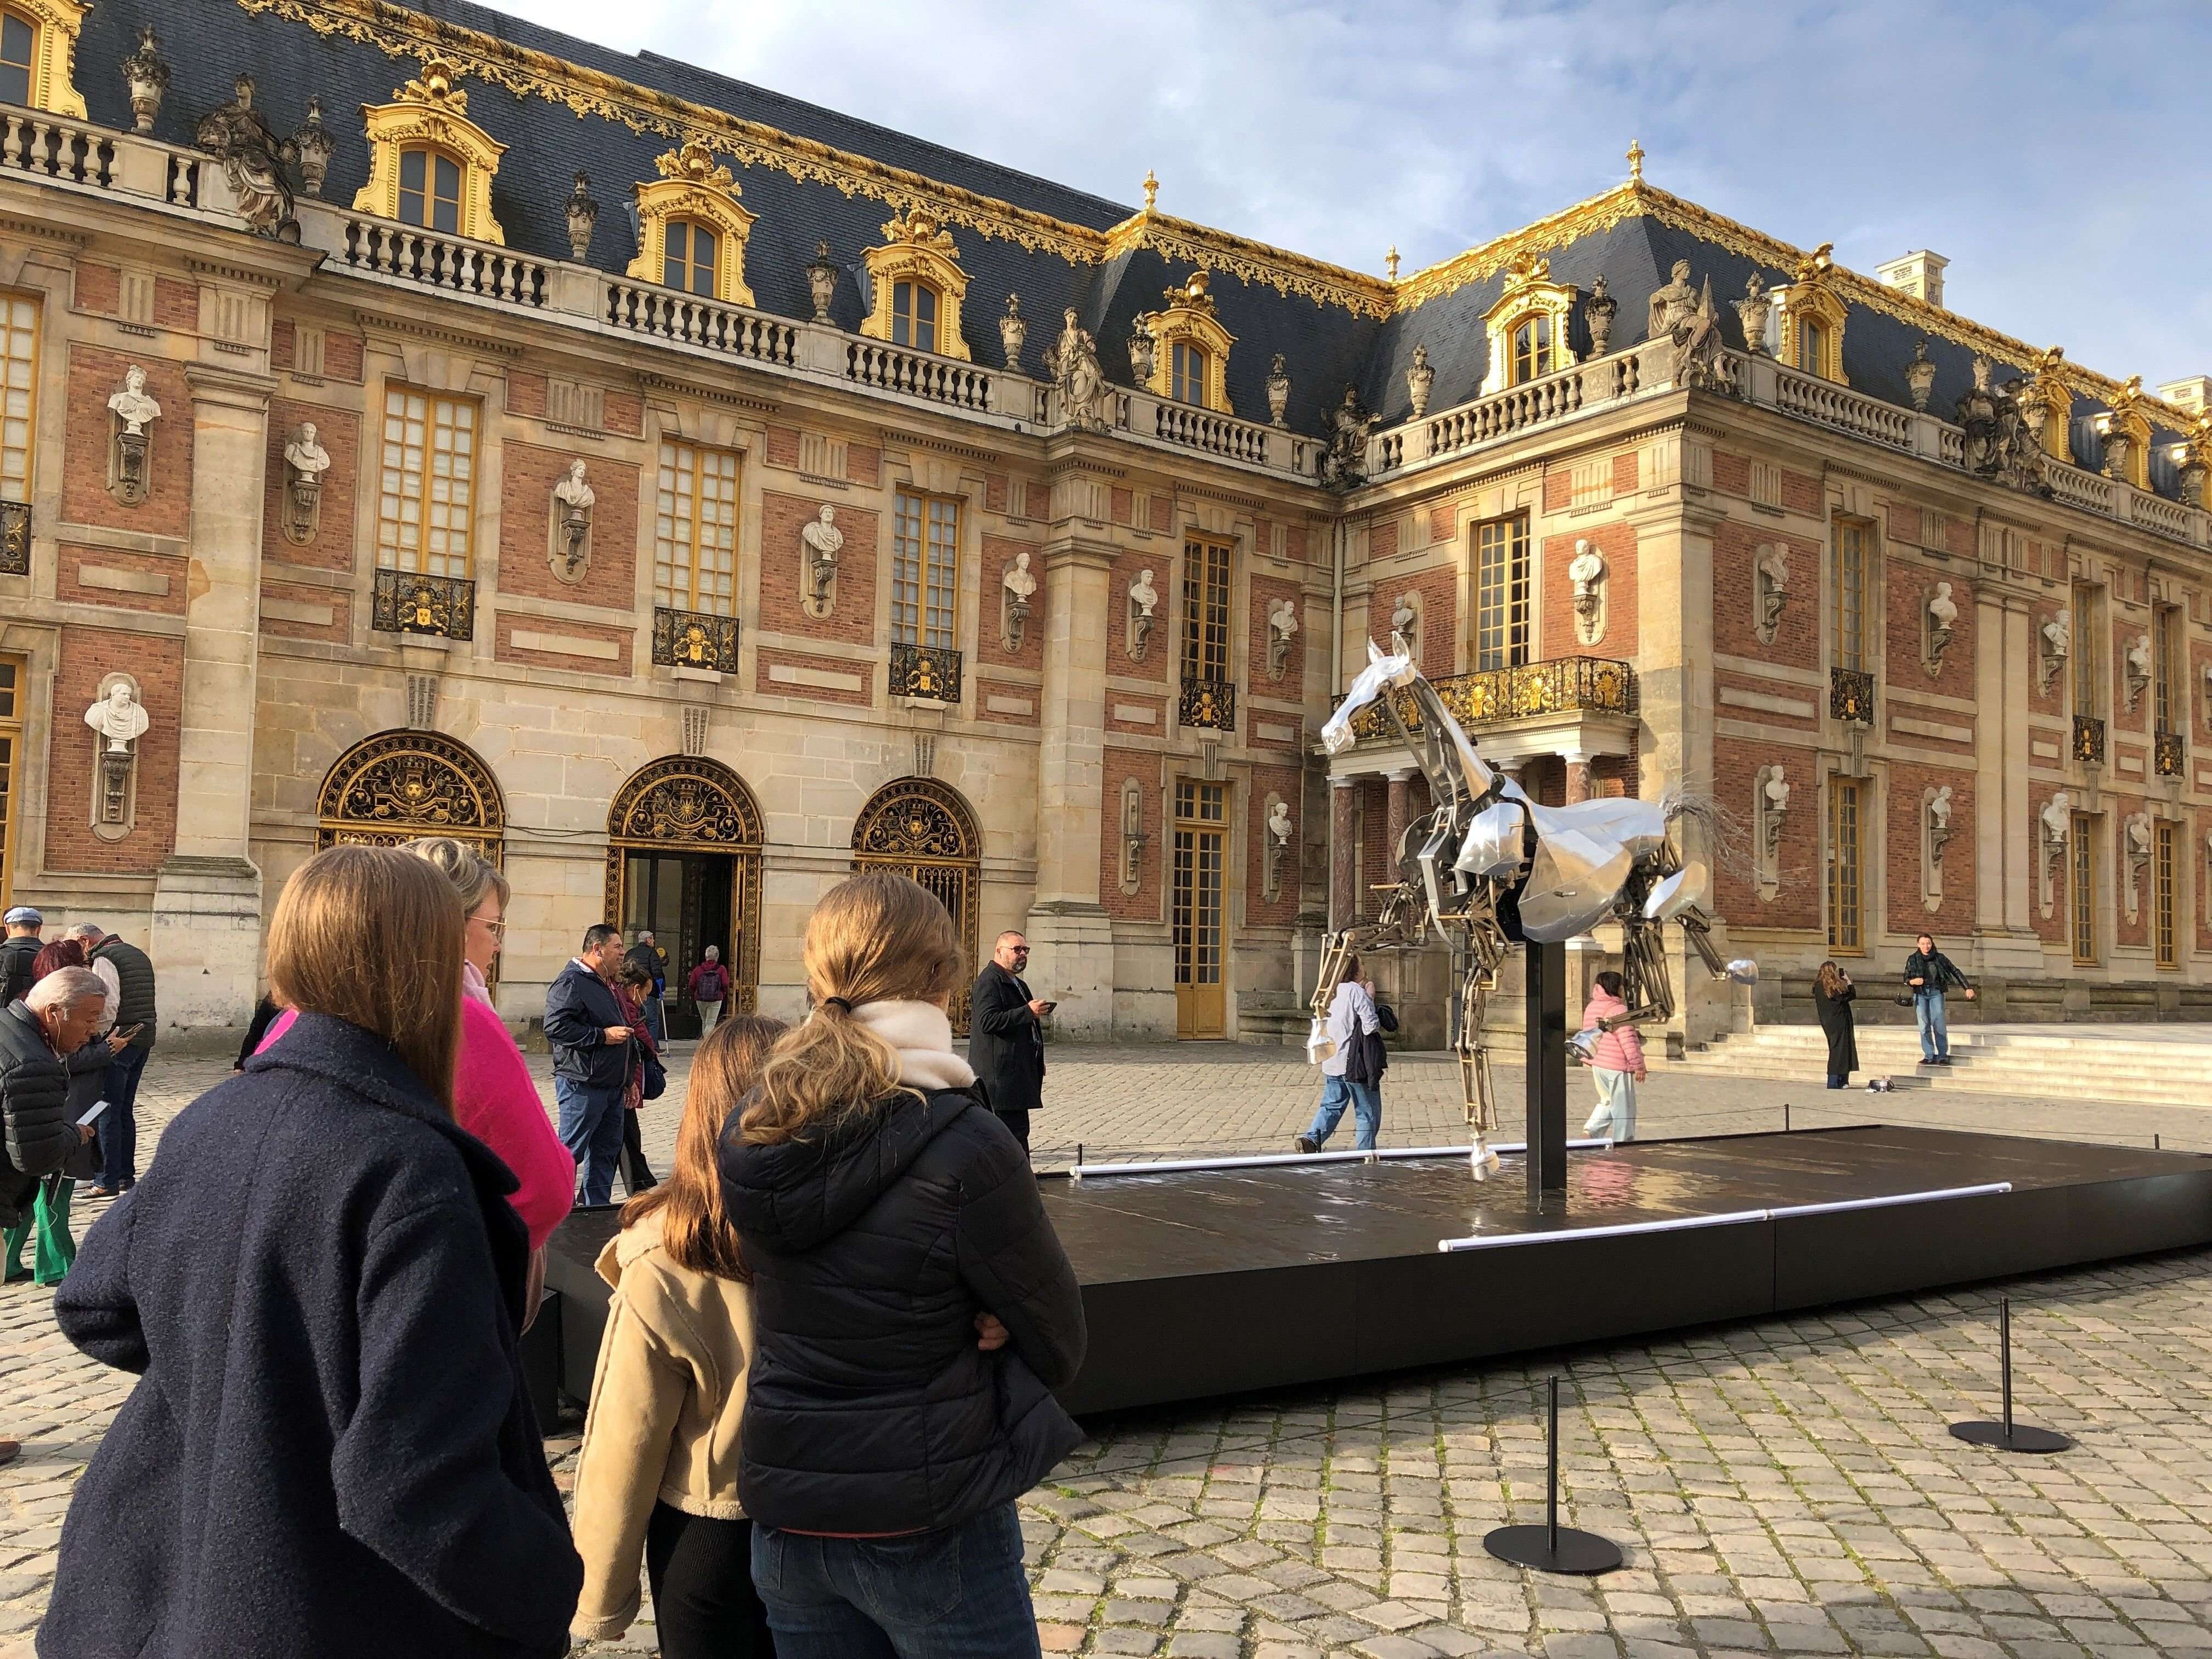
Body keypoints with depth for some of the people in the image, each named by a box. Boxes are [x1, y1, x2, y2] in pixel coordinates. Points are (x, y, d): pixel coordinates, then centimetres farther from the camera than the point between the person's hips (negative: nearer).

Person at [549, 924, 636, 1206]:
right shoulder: (571, 983, -13)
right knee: (571, 1150, -4)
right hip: (582, 1085, -10)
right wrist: (603, 1035, -21)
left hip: (611, 1085, 10)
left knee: (606, 1151, 13)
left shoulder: (604, 985, 20)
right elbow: (556, 1027, -24)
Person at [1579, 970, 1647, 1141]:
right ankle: (1623, 1142, 10)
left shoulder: (1591, 1007, 9)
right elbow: (1628, 1041, -19)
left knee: (1607, 1101, 22)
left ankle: (1591, 1130, 6)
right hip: (1616, 1065, -8)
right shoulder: (1618, 1009, -17)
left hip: (1597, 1063, 8)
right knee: (1623, 1107, 4)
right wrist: (1639, 1066, -14)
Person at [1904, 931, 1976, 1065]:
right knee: (1924, 1026, -4)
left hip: (1936, 993, -1)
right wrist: (1912, 982, -12)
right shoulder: (1912, 959, 6)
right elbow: (1906, 978, 11)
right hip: (1920, 994, 1)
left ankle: (1943, 1056, -6)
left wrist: (1967, 988, 6)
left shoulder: (1939, 958, 4)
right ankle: (1930, 1057, 0)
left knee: (1938, 1023, -11)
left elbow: (1955, 972, 10)